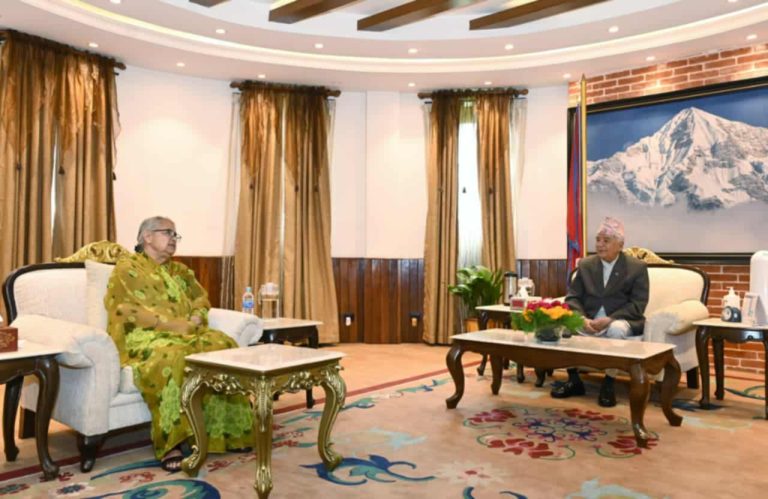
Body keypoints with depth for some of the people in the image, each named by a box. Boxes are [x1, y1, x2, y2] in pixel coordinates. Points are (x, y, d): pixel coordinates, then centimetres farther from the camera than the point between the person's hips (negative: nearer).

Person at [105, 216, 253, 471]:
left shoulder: (180, 270, 26)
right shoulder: (127, 268, 6)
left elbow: (201, 298, 20)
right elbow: (125, 309, -8)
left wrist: (196, 319, -4)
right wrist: (168, 323, -16)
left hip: (186, 334, 6)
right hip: (146, 337, -6)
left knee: (223, 345, -24)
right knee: (173, 358, -40)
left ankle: (228, 431, -19)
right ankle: (170, 443, -35)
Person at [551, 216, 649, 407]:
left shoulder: (637, 267, 0)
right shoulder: (585, 264, 9)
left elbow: (637, 305, -8)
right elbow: (573, 297, 4)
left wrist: (609, 319, -22)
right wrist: (582, 318, -17)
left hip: (619, 321, -3)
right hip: (588, 320, 4)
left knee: (616, 329, -38)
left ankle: (608, 383, -20)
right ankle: (573, 379, -9)